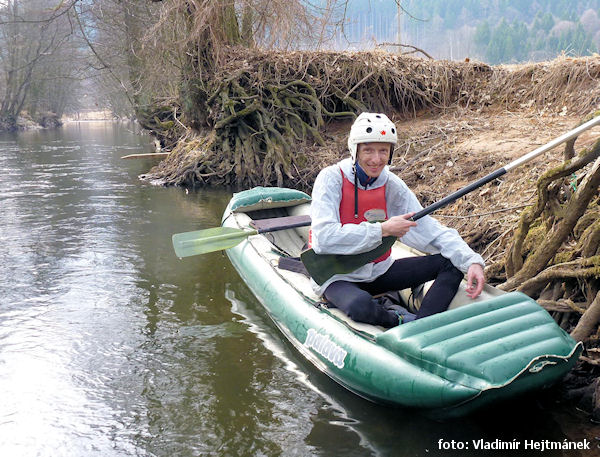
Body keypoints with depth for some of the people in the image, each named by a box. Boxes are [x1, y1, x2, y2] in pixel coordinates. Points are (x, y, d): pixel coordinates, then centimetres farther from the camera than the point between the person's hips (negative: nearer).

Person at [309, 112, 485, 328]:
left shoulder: (392, 185, 0)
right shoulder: (332, 178, -14)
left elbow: (432, 231, -3)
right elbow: (323, 239, -27)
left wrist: (471, 261, -19)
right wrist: (383, 229, -24)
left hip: (379, 272, 6)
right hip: (338, 277, -5)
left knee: (453, 262, -6)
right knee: (360, 305, -39)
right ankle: (401, 320, -7)